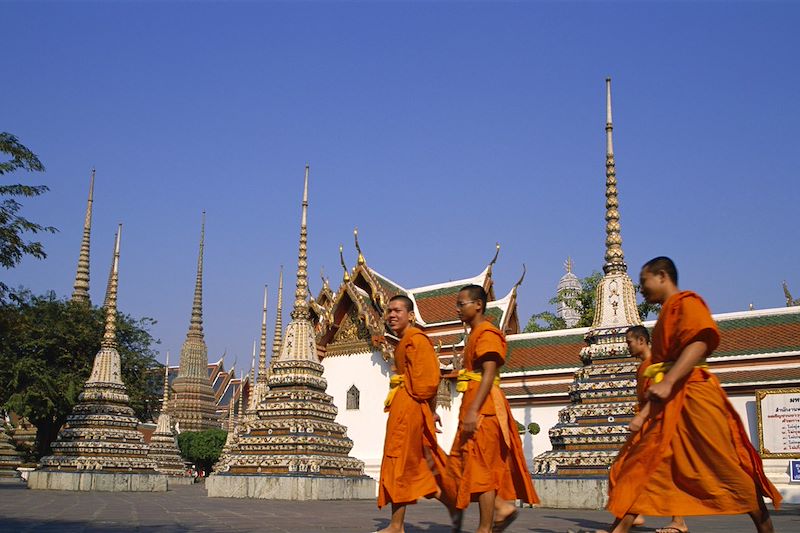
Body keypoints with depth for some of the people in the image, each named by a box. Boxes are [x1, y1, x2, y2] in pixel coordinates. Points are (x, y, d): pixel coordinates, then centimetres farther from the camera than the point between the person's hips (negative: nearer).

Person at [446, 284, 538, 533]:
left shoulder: (487, 333, -10)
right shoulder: (474, 334, 19)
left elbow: (489, 374, -19)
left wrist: (473, 410, -26)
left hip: (483, 406, -10)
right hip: (474, 406, 10)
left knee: (481, 466, -6)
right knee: (461, 463, 9)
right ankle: (501, 505, 9)